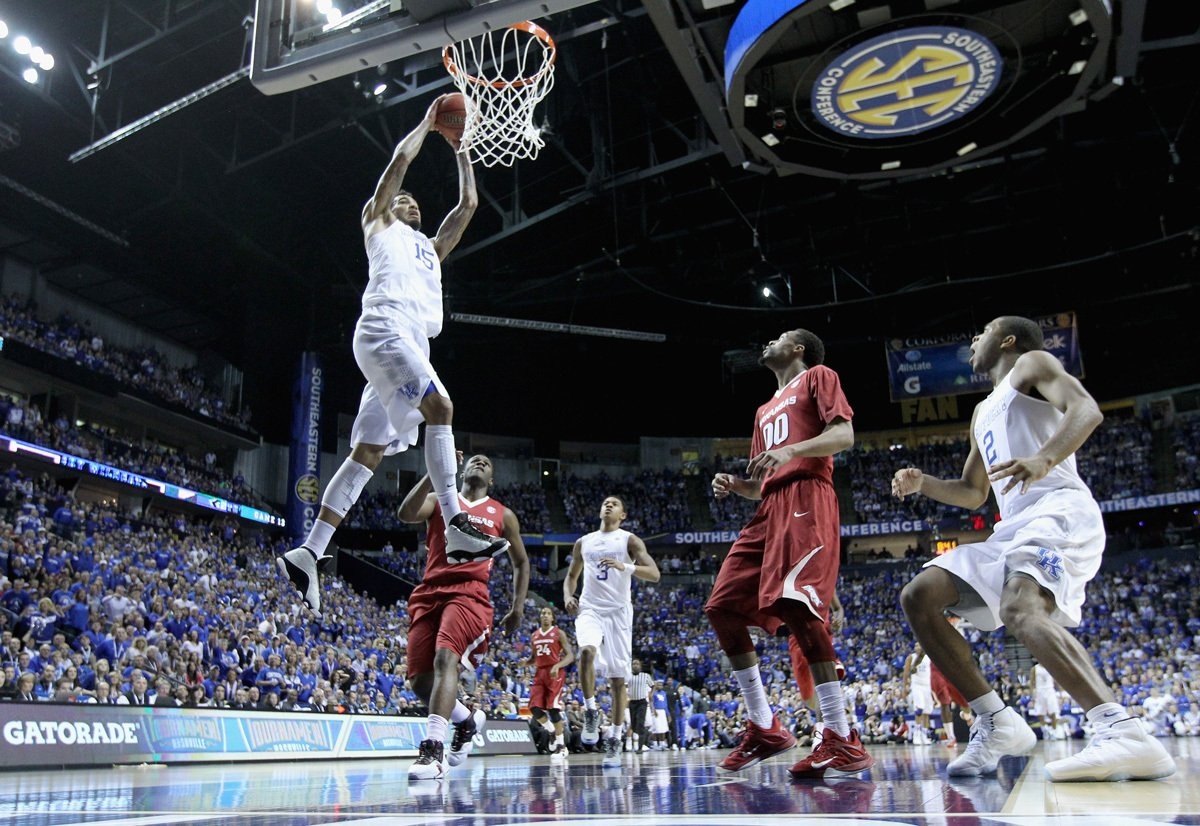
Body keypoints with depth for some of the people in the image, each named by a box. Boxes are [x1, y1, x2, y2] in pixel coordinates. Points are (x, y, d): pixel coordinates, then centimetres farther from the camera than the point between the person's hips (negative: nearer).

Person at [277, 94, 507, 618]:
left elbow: (468, 205, 38)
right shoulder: (379, 222, 21)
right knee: (439, 407, -24)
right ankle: (456, 529, -29)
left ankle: (307, 553, -2)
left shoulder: (432, 247, 37)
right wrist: (429, 121, 26)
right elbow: (402, 157, 13)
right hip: (384, 328, -7)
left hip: (413, 342, 8)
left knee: (368, 453, -1)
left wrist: (460, 148, 41)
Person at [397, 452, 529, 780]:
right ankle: (467, 719, 28)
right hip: (429, 593, 3)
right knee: (420, 679, 0)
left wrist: (518, 607, 12)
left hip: (470, 594, -3)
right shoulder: (439, 500, 17)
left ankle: (434, 748, -33)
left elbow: (521, 562, 23)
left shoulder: (502, 515, 18)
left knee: (445, 657, -28)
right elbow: (406, 514, -6)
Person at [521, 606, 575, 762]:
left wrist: (557, 666, -25)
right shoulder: (534, 636, 13)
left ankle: (561, 746, -1)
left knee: (553, 708, -11)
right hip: (540, 673, 5)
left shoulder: (559, 633, -2)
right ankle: (553, 733, 15)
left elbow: (570, 656, -7)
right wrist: (526, 662, -1)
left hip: (555, 673, -5)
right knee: (534, 708, -7)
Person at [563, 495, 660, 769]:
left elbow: (654, 574, -9)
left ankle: (614, 741, 9)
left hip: (618, 611, -1)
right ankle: (591, 712, -12)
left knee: (618, 678, -1)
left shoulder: (629, 540, 2)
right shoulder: (583, 542, 15)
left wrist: (625, 566, -26)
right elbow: (572, 575, 24)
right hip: (589, 609, 2)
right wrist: (567, 596, 2)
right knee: (587, 651, -30)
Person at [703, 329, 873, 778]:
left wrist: (790, 451, -21)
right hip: (770, 509, 9)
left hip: (805, 498, -8)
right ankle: (764, 728, 5)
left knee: (794, 603, -24)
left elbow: (844, 435, -5)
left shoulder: (818, 376, 11)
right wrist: (735, 485, 9)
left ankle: (842, 738, -19)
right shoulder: (765, 410, 33)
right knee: (723, 607, -2)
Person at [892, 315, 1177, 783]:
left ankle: (1125, 734, -41)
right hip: (1014, 528, 9)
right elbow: (972, 494, 35)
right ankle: (997, 723, -2)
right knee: (917, 597, -1)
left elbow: (1086, 409, -13)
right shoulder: (983, 412, 32)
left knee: (1019, 610, -35)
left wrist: (1044, 458, -32)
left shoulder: (1031, 364, 9)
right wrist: (923, 484, 15)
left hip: (1059, 510, -9)